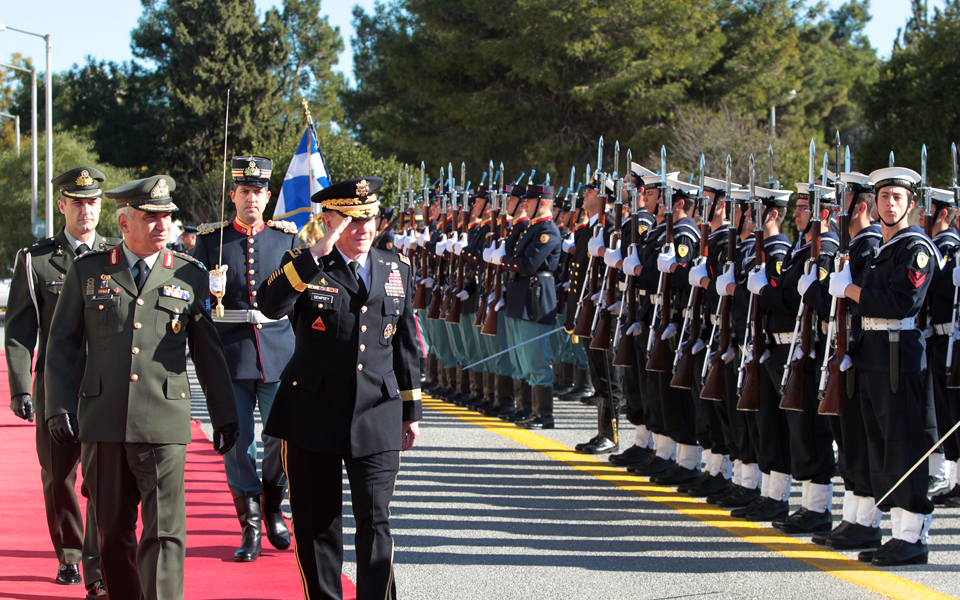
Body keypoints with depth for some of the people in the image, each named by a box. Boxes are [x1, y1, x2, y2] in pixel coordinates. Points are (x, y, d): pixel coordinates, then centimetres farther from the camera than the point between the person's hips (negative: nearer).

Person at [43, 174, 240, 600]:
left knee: (165, 531, -9)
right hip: (101, 421, 1)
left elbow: (208, 352, 12)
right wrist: (59, 406, 2)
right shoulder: (87, 271, 7)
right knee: (113, 530, 9)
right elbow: (61, 345, 10)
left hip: (163, 423, -1)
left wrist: (224, 415, 12)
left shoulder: (190, 276, 7)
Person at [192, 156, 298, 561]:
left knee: (283, 436, -3)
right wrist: (209, 288, -13)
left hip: (279, 351, 1)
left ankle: (272, 507, 22)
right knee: (236, 440, 0)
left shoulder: (287, 237, 9)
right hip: (230, 354, 0)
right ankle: (250, 527, 10)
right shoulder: (211, 239, 6)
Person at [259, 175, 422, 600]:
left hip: (377, 418, 1)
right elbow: (271, 306, -23)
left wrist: (411, 410, 15)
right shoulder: (303, 266, -1)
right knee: (317, 524, 7)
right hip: (313, 417, -1)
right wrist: (317, 253, -26)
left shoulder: (397, 269, 10)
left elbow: (406, 344, 16)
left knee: (375, 521, -7)